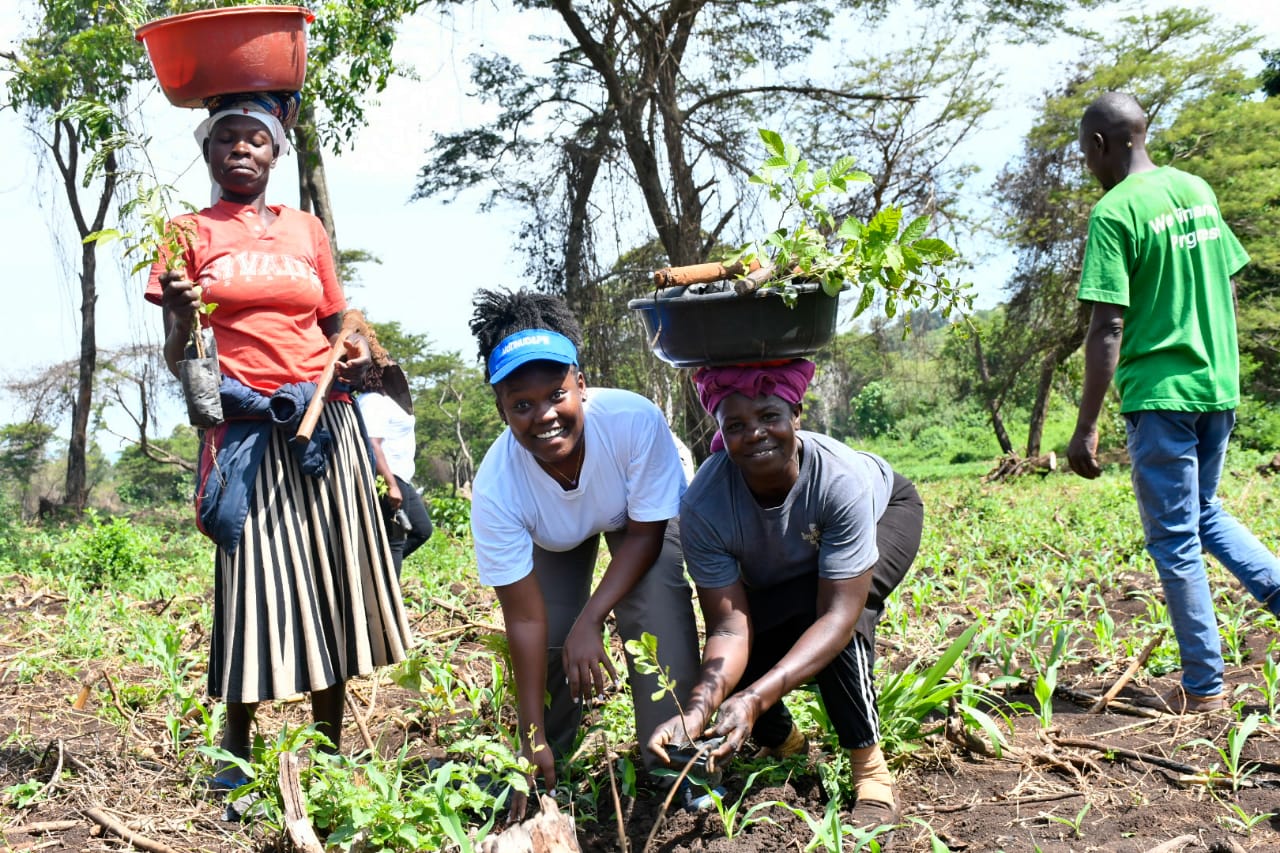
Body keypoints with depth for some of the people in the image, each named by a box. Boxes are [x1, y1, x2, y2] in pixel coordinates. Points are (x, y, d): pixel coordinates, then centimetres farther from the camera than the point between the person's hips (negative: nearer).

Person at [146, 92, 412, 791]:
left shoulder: (307, 229, 15)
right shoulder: (189, 233, 8)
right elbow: (177, 360, 4)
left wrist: (357, 353, 0)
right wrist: (182, 317, -17)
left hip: (324, 421, 3)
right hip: (246, 426, -3)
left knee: (334, 573, 3)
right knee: (255, 576, -7)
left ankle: (330, 746, 13)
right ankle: (236, 753, 6)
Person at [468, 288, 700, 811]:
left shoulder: (635, 421, -40)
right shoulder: (495, 489, -36)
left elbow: (644, 533, -24)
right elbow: (525, 619, -28)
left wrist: (589, 621, -34)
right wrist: (532, 739, -26)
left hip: (639, 516, -1)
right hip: (553, 537, 1)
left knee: (657, 617, -24)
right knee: (548, 638, -12)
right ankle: (551, 756, 20)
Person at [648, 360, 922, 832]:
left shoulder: (840, 479, -42)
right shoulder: (703, 506, -35)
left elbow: (838, 614, -43)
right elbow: (730, 627, -34)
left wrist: (755, 698, -56)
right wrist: (698, 709, -54)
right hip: (778, 574, 3)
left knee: (837, 619, -34)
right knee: (731, 672, -14)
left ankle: (870, 765, -14)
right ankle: (781, 741, 20)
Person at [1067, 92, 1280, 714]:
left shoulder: (1114, 213, -14)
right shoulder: (1198, 190, 9)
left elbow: (1108, 328, -18)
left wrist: (1085, 428, -14)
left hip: (1159, 394, -7)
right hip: (1218, 388, 7)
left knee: (1174, 543, 3)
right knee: (1207, 515, 25)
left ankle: (1203, 688, 12)